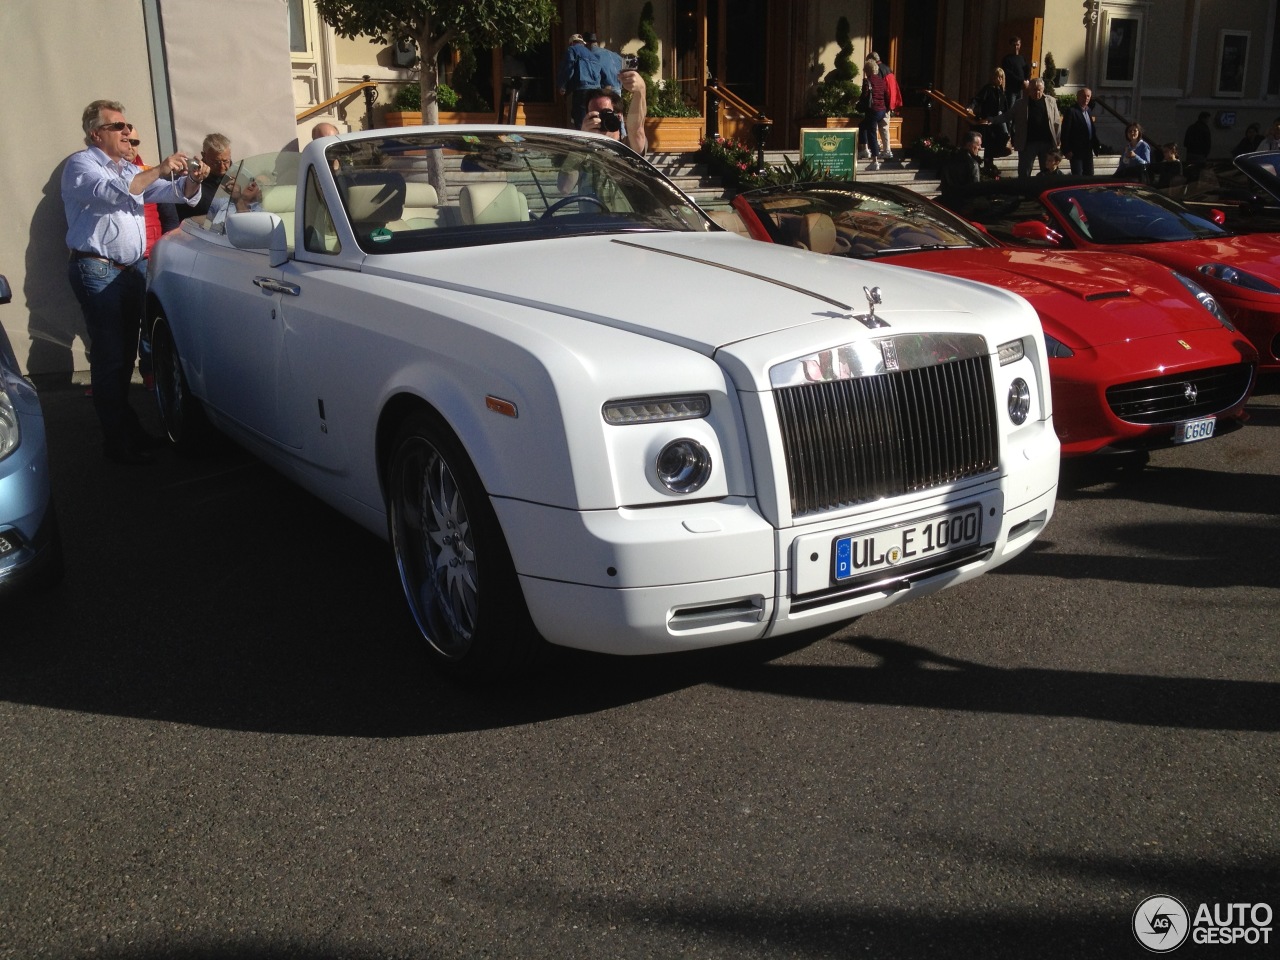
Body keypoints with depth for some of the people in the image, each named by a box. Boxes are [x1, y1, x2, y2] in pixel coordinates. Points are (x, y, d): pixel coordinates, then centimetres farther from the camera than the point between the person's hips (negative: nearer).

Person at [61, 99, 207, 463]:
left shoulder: (131, 169, 20)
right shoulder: (81, 165, -4)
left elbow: (174, 193, 15)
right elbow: (110, 193, -24)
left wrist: (192, 180, -7)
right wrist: (159, 170, -29)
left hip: (132, 270, 8)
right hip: (98, 272, -7)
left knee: (125, 354, 11)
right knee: (109, 357, -7)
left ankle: (126, 426, 20)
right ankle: (118, 441, -5)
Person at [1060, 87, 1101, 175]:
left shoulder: (1088, 112, 15)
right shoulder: (1071, 111, -9)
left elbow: (1093, 131, 21)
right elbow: (1065, 132, -13)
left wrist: (1097, 145, 12)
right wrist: (1066, 150, -18)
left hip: (1088, 151, 8)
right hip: (1076, 151, -8)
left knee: (1089, 176, 9)